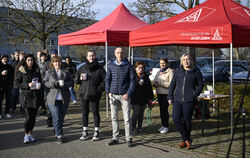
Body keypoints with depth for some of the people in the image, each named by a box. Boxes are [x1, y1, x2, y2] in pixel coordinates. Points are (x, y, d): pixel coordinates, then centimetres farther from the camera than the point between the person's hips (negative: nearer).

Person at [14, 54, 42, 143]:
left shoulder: (36, 70, 11)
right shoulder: (21, 71, -1)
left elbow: (40, 81, 22)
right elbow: (16, 84, -4)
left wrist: (39, 85, -1)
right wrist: (27, 85, -16)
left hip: (35, 95, 4)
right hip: (26, 96, -4)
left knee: (34, 116, 6)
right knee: (29, 116, -11)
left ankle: (30, 134, 21)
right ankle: (26, 135, 6)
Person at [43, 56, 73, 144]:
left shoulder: (66, 72, 12)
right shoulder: (48, 72, 8)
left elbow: (71, 82, 8)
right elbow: (44, 83, -1)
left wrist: (65, 84, -13)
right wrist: (55, 84, -16)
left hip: (64, 98, 2)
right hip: (53, 98, -2)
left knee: (61, 117, 9)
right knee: (56, 118, -7)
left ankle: (57, 132, 28)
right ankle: (59, 135, 1)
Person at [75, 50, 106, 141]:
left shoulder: (100, 69, 2)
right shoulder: (82, 68, 12)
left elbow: (104, 80, 0)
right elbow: (76, 80, 16)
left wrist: (100, 89, -13)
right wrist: (80, 78, -5)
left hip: (94, 95, -3)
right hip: (83, 94, 3)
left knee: (95, 112, 3)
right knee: (85, 113, 8)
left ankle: (96, 132, 13)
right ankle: (85, 132, 16)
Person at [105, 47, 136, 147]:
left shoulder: (128, 66, -1)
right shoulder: (111, 66, 7)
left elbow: (132, 81, -1)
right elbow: (107, 79, 12)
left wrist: (128, 93, -10)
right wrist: (108, 92, 0)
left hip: (124, 95, -3)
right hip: (113, 95, 3)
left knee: (127, 118, -1)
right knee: (114, 118, 7)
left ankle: (128, 139, 8)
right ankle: (115, 138, 17)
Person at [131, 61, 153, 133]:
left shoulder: (146, 76, 12)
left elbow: (149, 87, 16)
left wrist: (150, 97, 14)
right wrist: (138, 84, -23)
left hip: (144, 98, 4)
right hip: (135, 98, -4)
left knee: (141, 113, 8)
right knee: (136, 112, -7)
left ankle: (139, 127, 19)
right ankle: (133, 127, 7)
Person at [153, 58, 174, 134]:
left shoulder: (170, 72, -7)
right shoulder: (158, 72, 16)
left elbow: (171, 84, -16)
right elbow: (154, 81, 18)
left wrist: (161, 83, -19)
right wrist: (155, 83, -6)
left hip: (166, 93, -7)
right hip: (159, 93, 7)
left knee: (165, 109, -8)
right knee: (161, 109, 11)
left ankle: (166, 126, 1)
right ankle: (163, 125, 21)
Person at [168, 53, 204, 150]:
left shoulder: (196, 71, 4)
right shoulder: (178, 71, 12)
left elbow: (201, 85, 8)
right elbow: (172, 84, 15)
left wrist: (195, 94, -6)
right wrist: (170, 97, 9)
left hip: (189, 101, -3)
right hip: (177, 100, 3)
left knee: (186, 120, 2)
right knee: (176, 119, -6)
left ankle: (185, 140, 21)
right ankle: (187, 139, 8)